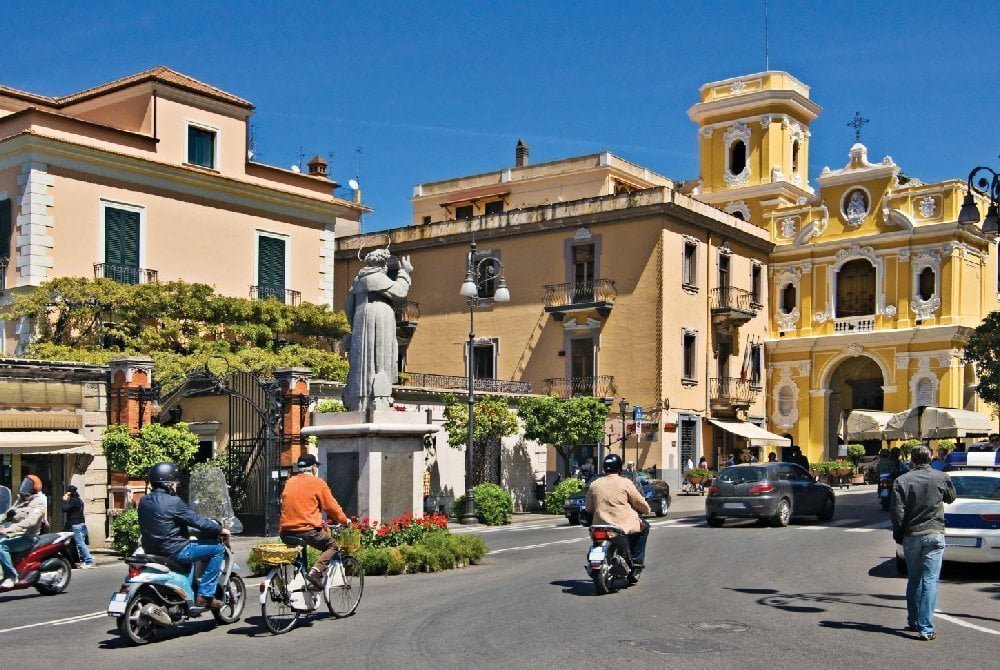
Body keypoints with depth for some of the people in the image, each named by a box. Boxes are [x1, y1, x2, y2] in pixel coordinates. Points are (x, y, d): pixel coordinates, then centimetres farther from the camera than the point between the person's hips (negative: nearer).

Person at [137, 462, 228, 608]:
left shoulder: (144, 501, 7)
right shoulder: (173, 502, -18)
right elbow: (197, 521, -15)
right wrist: (220, 530, 0)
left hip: (151, 551, 9)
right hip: (174, 551, -9)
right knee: (217, 548, -2)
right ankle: (205, 594, -3)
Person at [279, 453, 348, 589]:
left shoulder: (290, 482, 15)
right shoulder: (317, 483, -2)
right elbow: (331, 506, 1)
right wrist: (344, 520, 17)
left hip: (286, 531, 6)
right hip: (307, 529, -6)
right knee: (332, 545, 11)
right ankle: (316, 572, -10)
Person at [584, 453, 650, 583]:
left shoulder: (594, 485, 6)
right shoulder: (625, 483, -5)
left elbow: (588, 508, 12)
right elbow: (640, 503, 2)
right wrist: (646, 510, 24)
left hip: (601, 525, 4)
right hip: (625, 526, -4)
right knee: (644, 527, 23)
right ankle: (636, 562, 16)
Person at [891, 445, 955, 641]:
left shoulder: (902, 481, -4)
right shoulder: (941, 478, -3)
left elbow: (898, 512, -6)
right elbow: (951, 497, 17)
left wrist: (898, 536, 6)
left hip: (911, 536, 1)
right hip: (934, 535, -1)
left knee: (913, 580, 16)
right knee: (930, 581, -2)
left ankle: (913, 622, 25)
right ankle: (925, 628, -7)